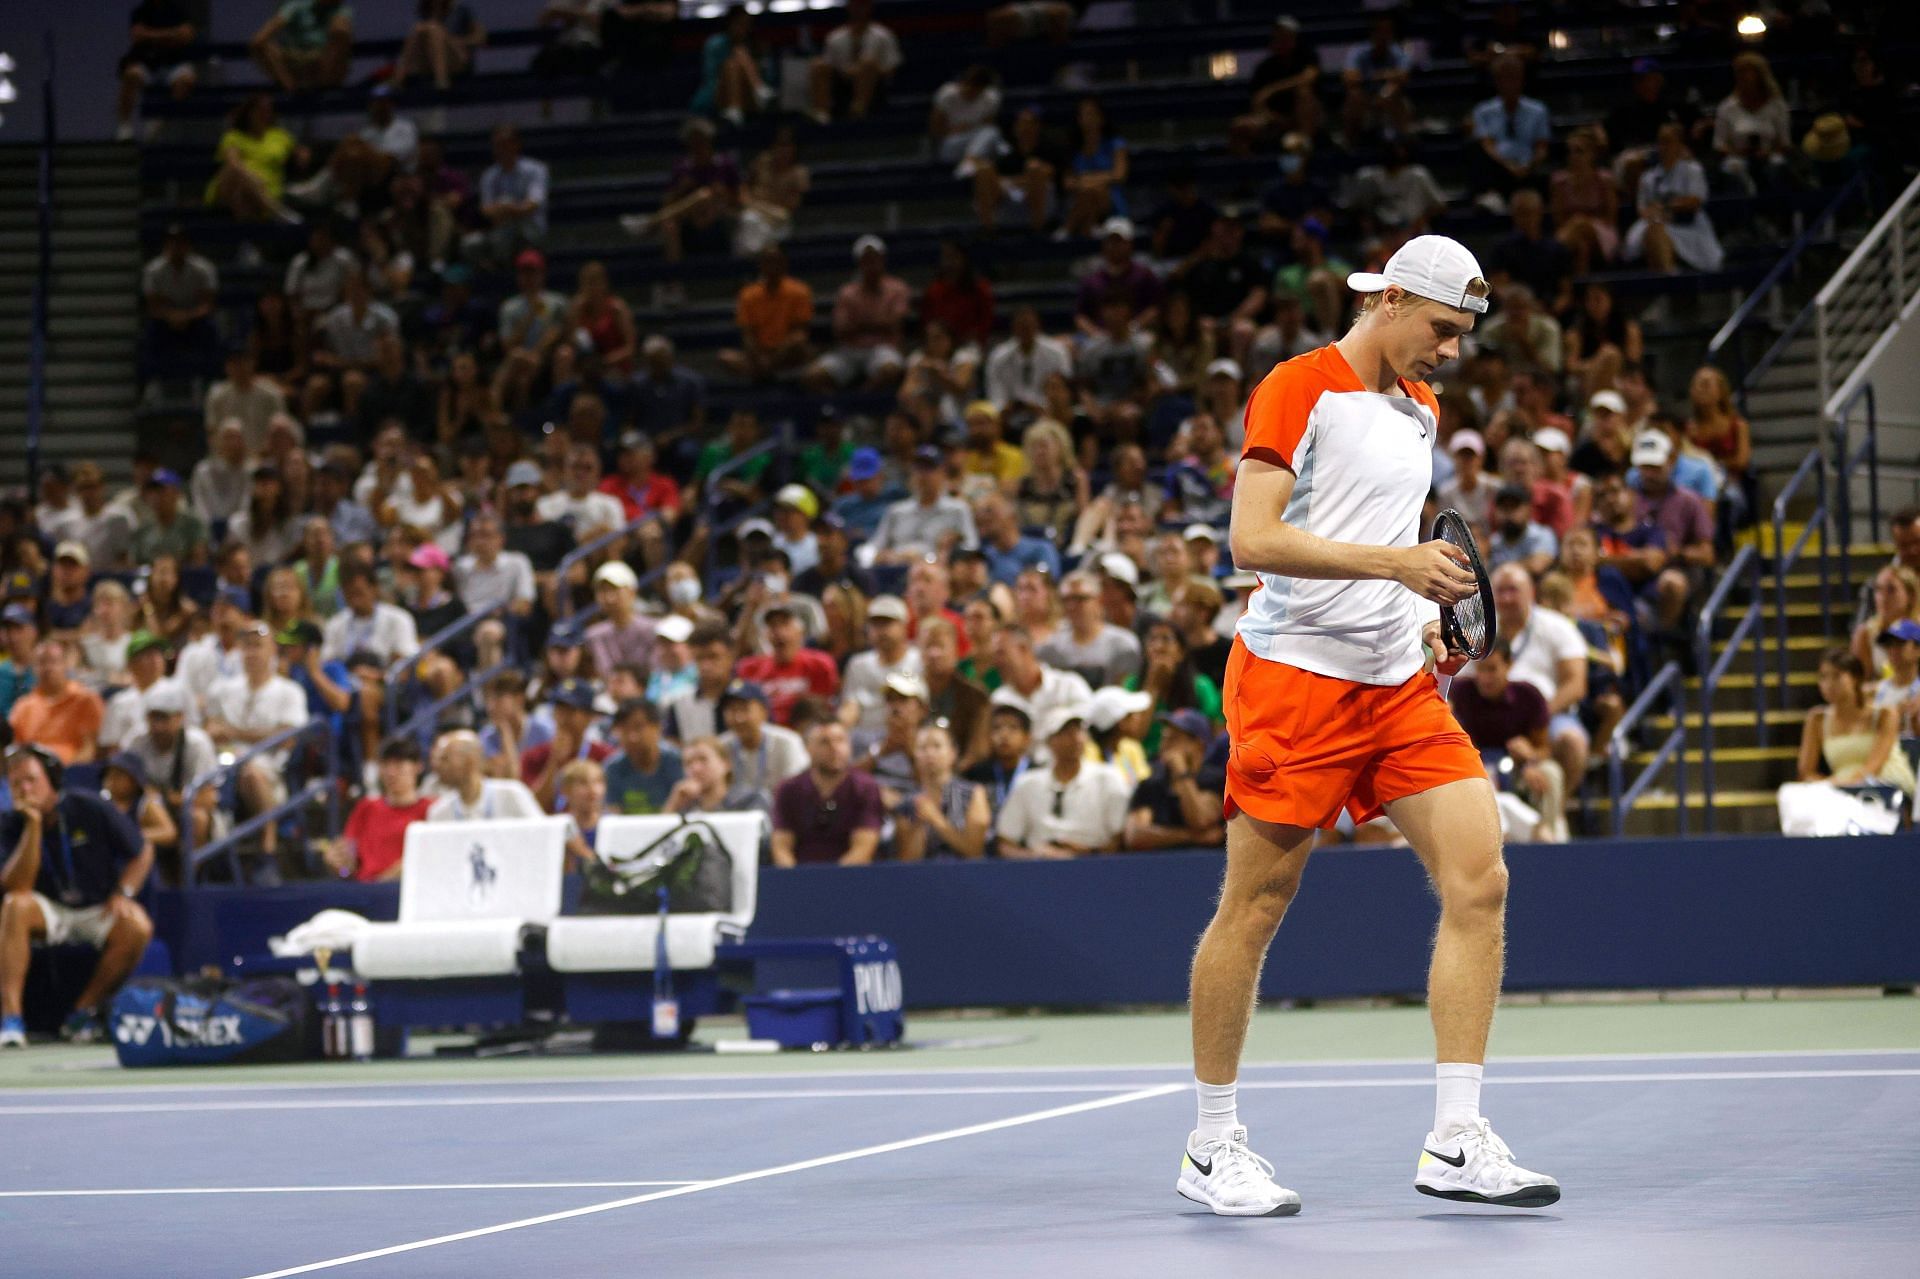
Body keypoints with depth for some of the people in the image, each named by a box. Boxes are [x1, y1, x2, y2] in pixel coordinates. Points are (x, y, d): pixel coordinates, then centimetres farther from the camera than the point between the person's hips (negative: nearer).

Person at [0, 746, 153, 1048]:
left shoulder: (93, 811, -9)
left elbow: (142, 853, 2)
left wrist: (123, 894, -15)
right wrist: (34, 824, -25)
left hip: (99, 910, -1)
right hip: (51, 911, 1)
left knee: (137, 927, -32)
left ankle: (85, 1010, -16)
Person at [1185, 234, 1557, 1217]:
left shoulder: (1421, 408, 16)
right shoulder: (1297, 390, -8)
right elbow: (1253, 541, -18)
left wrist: (1426, 618, 10)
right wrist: (1396, 563, -24)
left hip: (1399, 684, 7)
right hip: (1294, 682, -7)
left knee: (1479, 881, -6)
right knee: (1253, 909, -1)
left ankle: (1456, 1143, -3)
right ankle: (1211, 1148, 12)